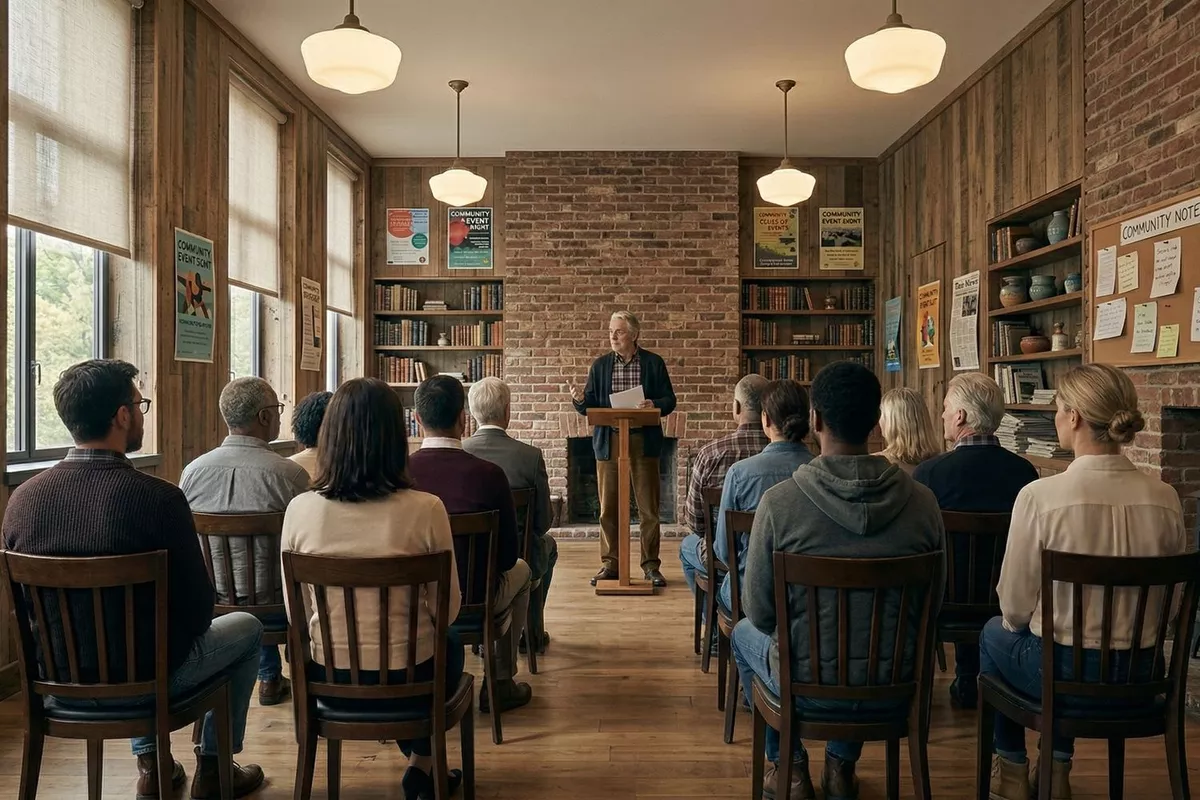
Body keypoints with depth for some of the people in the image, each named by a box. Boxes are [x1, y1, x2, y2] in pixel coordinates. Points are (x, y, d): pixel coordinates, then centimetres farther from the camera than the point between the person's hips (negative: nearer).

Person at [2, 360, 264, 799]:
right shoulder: (159, 498, -26)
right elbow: (198, 608, -17)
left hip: (59, 679, 5)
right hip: (144, 680, -5)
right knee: (247, 628, 21)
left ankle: (150, 763, 40)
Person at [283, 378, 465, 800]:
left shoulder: (300, 509, -13)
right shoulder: (425, 509, -20)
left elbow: (296, 614, -1)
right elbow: (447, 610, -8)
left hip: (330, 680, 3)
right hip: (408, 677, -3)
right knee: (451, 642, 33)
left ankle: (421, 764, 50)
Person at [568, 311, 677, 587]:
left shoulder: (654, 363, 3)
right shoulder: (600, 365, 8)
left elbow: (669, 401, 4)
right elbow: (590, 406, 7)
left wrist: (655, 405, -17)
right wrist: (579, 399, -15)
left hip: (644, 443, -1)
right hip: (608, 443, 2)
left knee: (648, 508, 4)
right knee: (608, 508, 6)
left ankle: (651, 565, 15)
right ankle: (610, 564, 18)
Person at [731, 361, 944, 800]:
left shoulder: (779, 501, -21)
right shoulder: (922, 501, -13)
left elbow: (760, 612, -11)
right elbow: (933, 603, 0)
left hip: (806, 687, -2)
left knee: (744, 633, 29)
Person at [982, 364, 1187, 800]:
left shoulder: (1040, 496, -23)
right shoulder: (1165, 499, -9)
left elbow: (1014, 607, -14)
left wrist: (1017, 622, 9)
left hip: (1062, 674, -4)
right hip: (1140, 679, 5)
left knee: (994, 633, 29)